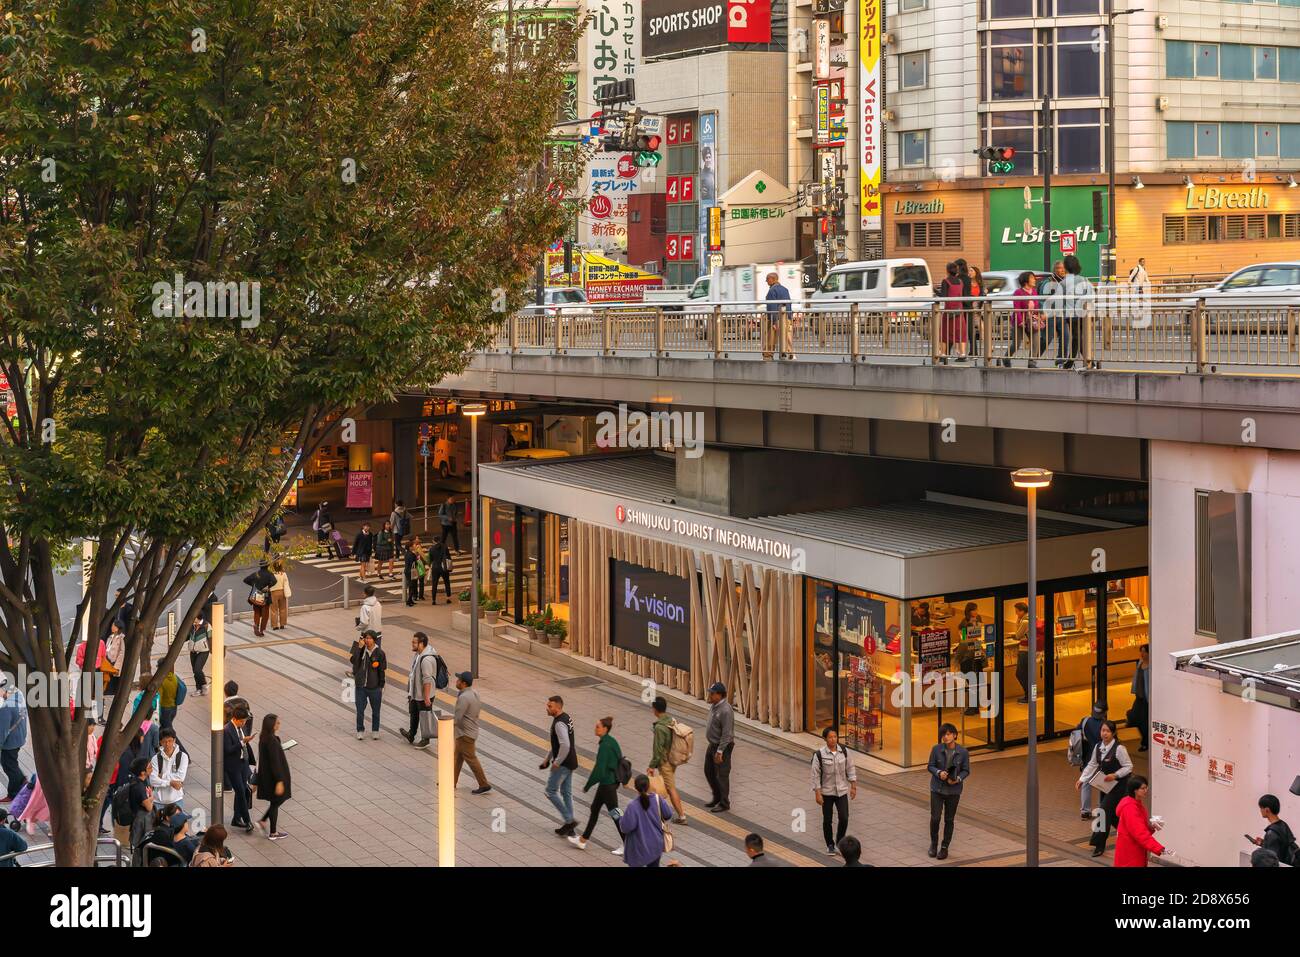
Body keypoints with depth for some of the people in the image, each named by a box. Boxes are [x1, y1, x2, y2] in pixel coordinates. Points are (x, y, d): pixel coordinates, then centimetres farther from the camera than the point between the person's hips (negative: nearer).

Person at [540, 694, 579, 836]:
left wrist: (556, 763, -21)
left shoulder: (559, 723, -23)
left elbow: (565, 745, -32)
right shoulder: (566, 717, 10)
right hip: (570, 762, 10)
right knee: (566, 793, 15)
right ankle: (569, 825, 21)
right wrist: (547, 758, 24)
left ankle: (569, 820, 1)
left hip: (562, 763, -10)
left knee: (551, 791, 1)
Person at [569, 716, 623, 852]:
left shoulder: (604, 746, -23)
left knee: (614, 813, -1)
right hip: (613, 781, 10)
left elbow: (599, 769, -23)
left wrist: (587, 786, -13)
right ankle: (583, 840, 29)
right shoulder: (612, 741, 6)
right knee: (594, 809, 19)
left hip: (607, 784, -10)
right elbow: (620, 760, 14)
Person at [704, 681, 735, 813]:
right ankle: (717, 797, 34)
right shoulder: (714, 706, 4)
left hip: (723, 746, -10)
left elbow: (727, 734, -25)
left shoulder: (725, 710, -25)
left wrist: (720, 751, -24)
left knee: (722, 775, 0)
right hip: (712, 744, 10)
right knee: (709, 772, 19)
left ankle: (724, 803, 12)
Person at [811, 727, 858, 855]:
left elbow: (850, 769, 6)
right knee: (827, 820, 8)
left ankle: (839, 841, 19)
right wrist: (817, 793, -12)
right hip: (826, 792, -2)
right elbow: (815, 774, -10)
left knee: (844, 818, -4)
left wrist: (853, 786, 4)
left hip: (842, 791, 2)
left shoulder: (844, 751, -4)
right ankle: (830, 845, 25)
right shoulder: (819, 754, -14)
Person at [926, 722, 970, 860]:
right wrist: (939, 773, -22)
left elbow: (966, 771, -1)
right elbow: (930, 766, -2)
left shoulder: (962, 752, -9)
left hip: (953, 790, 0)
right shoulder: (936, 749, -9)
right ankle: (933, 843, 22)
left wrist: (958, 779, -21)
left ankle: (944, 847, 23)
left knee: (949, 820, 8)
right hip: (937, 789, 0)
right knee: (935, 818, -2)